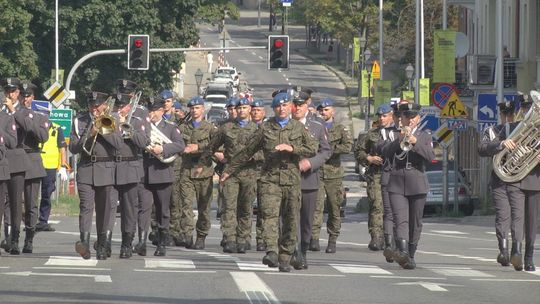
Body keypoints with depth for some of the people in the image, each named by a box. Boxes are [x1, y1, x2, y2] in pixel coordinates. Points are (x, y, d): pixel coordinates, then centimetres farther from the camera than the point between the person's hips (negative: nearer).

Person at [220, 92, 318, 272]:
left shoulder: (299, 128, 11)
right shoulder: (265, 128, 10)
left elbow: (313, 149, 1)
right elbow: (247, 152, 17)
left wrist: (292, 148, -12)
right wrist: (229, 170, 20)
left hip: (292, 179, 1)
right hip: (270, 179, -1)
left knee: (291, 221, 2)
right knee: (270, 215, -19)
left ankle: (285, 259, 10)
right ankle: (272, 253, -31)